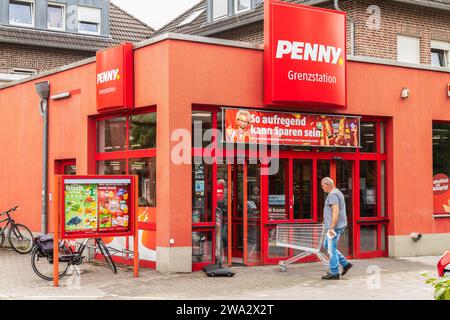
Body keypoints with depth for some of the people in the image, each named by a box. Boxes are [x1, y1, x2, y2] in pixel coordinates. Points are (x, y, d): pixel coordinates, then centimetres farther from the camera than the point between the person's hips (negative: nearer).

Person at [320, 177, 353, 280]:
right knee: (327, 246, 17)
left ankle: (334, 273, 0)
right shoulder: (337, 192, 18)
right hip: (333, 226, 11)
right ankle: (345, 263, 17)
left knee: (332, 249, -5)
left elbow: (336, 211, -25)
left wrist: (332, 227, -27)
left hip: (334, 226, -11)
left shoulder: (333, 195, -16)